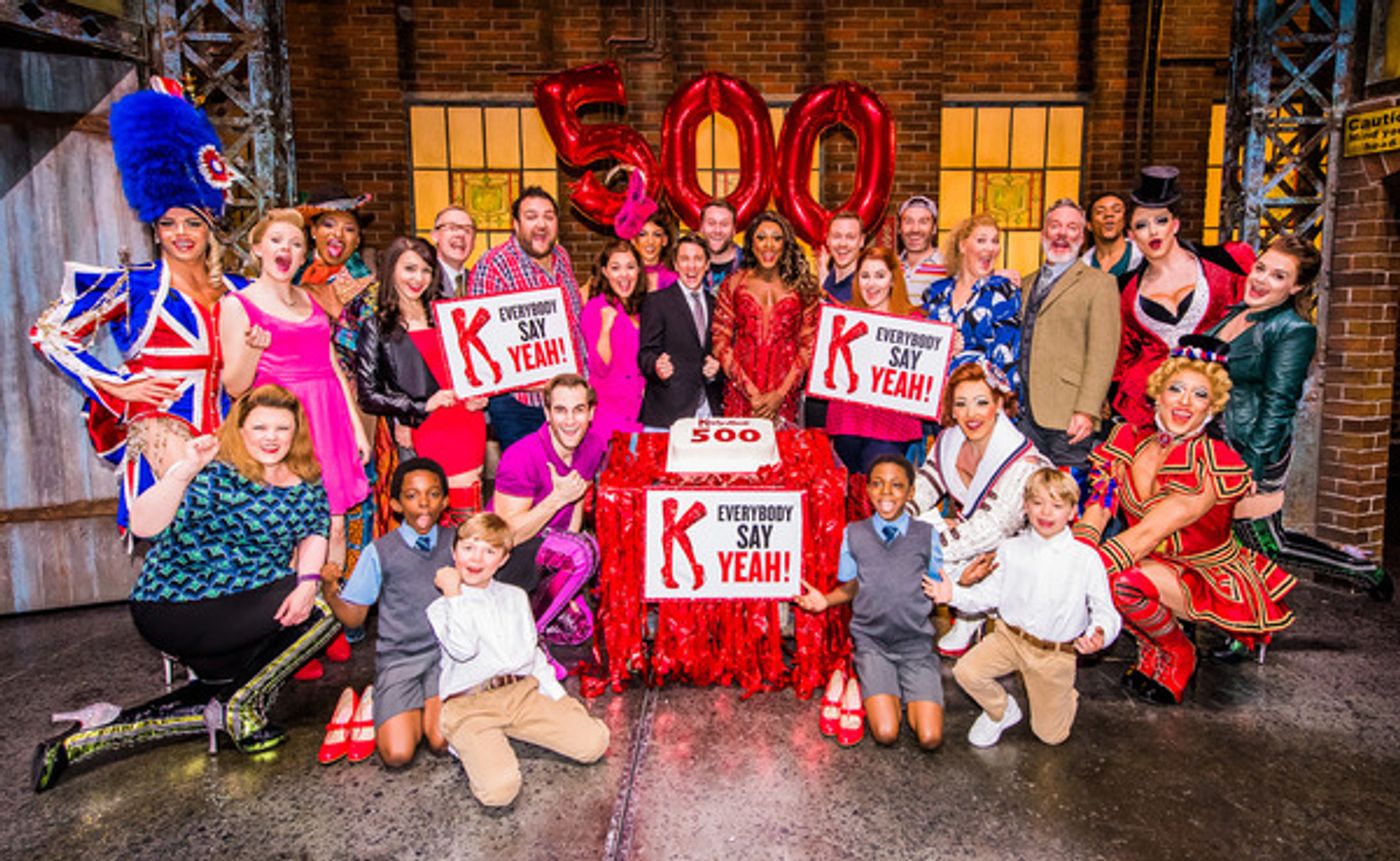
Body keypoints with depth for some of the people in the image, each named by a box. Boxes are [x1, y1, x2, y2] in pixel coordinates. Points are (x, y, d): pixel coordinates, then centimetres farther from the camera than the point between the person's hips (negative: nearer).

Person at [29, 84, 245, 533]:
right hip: (158, 423, -3)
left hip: (221, 427, 4)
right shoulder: (133, 286, 3)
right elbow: (49, 333, 5)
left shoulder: (235, 292, 13)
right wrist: (118, 386, -1)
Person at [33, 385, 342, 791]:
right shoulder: (215, 475, -19)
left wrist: (307, 581, -22)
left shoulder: (307, 481, 1)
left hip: (235, 611, 8)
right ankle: (242, 705, -3)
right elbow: (143, 526, -31)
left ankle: (78, 742, 20)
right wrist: (184, 470, -46)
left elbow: (315, 532, -3)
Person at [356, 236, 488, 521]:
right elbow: (369, 396, -1)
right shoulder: (377, 328, 4)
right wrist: (422, 406, -12)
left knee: (470, 516, 6)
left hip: (468, 426, 4)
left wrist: (478, 396, 5)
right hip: (425, 437, -4)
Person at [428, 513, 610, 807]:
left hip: (521, 692, 5)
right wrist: (453, 593, -11)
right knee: (499, 788, -29)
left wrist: (559, 697, 10)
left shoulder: (515, 598, 16)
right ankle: (477, 749, 4)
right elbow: (462, 649, -17)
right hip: (468, 705, -5)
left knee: (595, 742, -11)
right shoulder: (440, 607, 2)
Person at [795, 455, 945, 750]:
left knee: (930, 738, -11)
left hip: (916, 643, 0)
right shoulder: (854, 533, 1)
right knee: (886, 733, -16)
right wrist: (825, 600, -8)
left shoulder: (926, 534, -1)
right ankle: (886, 692, 15)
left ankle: (904, 691, 17)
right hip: (871, 641, 0)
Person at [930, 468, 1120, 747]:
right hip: (1010, 636, 2)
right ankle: (1001, 711, 12)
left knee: (1050, 734, 7)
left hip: (1055, 652, -2)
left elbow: (1104, 610, -6)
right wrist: (954, 593, -15)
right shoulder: (1010, 549, -2)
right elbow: (989, 595, 1)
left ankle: (1067, 698, 43)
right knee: (966, 671, -21)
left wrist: (1099, 634, -28)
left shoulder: (1086, 558, -10)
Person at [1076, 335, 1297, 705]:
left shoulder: (1213, 463, -21)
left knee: (1123, 581, -33)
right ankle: (1152, 648, 6)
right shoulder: (1128, 441, -4)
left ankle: (1178, 656, 1)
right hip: (1154, 567, 6)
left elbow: (1148, 533, -30)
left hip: (1213, 578, -6)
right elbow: (1097, 508, -13)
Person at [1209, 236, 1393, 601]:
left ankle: (1361, 569, 23)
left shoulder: (1294, 331, -13)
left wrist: (1251, 469, -20)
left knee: (1267, 546, 3)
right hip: (1214, 444, 8)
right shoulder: (1236, 313, 9)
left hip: (1255, 449, -7)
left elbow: (1277, 405, -17)